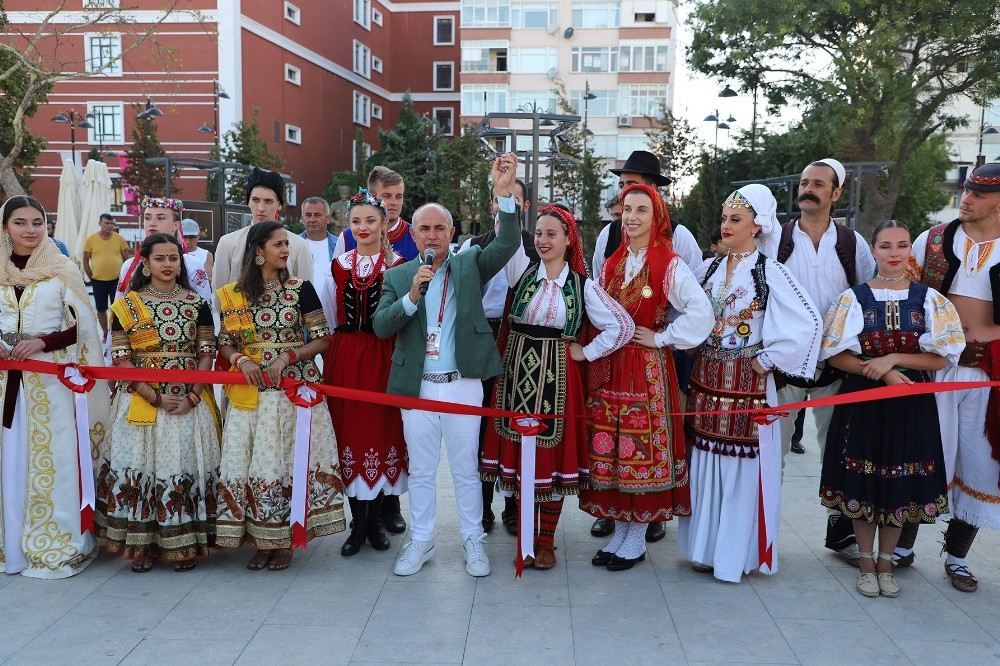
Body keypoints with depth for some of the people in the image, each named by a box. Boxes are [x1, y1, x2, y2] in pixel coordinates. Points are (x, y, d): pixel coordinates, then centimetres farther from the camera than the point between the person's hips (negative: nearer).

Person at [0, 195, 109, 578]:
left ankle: (54, 545, 9)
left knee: (50, 460, -1)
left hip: (49, 380, -3)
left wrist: (42, 342, -15)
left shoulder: (62, 270, -1)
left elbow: (84, 327, -2)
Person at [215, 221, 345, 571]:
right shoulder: (233, 294, 5)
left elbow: (321, 340, 0)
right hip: (249, 392, 2)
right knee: (249, 461, 2)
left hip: (294, 387, -2)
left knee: (287, 459, 0)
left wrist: (287, 357, -14)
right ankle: (259, 539, 16)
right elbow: (225, 342, 10)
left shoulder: (301, 289, 0)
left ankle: (284, 540, 14)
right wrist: (241, 359, -10)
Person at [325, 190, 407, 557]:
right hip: (344, 357, 3)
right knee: (348, 430, 3)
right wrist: (337, 352, 9)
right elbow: (333, 316, 14)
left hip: (383, 357, -2)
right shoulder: (339, 264, 10)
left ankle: (375, 518, 17)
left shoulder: (397, 265, 0)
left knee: (381, 428, 3)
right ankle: (358, 523, 14)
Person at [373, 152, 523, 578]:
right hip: (416, 387, 2)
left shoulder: (470, 265, 2)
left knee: (466, 468, 9)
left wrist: (504, 193, -27)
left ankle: (473, 540, 23)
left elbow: (507, 245, -15)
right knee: (420, 470, 13)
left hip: (463, 384, -1)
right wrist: (411, 296, -20)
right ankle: (420, 541, 27)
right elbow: (380, 327, -5)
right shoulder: (397, 276, 5)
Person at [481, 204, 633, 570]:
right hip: (518, 373, 1)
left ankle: (546, 540, 18)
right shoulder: (523, 269, 5)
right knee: (519, 454, 6)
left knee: (553, 455, 4)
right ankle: (525, 538, 20)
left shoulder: (582, 285, 2)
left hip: (556, 377, -1)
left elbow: (623, 325, 3)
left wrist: (586, 353, 2)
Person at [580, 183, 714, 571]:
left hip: (647, 368, -6)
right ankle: (620, 532, 21)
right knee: (610, 448, 8)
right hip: (608, 367, 6)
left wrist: (660, 338, -11)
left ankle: (637, 540, 13)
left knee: (643, 449, 1)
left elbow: (700, 314, -16)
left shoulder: (670, 266, -8)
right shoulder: (612, 264, 12)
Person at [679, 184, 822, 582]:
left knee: (742, 464, 0)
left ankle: (736, 552, 12)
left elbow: (809, 323, -16)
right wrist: (691, 352, 8)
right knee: (705, 461, 10)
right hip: (705, 378, 6)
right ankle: (706, 545, 23)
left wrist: (768, 359, -12)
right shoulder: (709, 269, 8)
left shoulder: (768, 271, -9)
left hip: (746, 382, -5)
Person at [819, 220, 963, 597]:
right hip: (863, 401, -1)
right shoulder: (854, 297, -2)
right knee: (863, 484, 5)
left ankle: (885, 563, 26)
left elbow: (943, 356, -3)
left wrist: (893, 359, -16)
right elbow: (836, 355, -4)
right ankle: (866, 562, 23)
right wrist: (880, 372, -16)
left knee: (900, 485, 8)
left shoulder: (928, 299, 1)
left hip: (911, 403, 1)